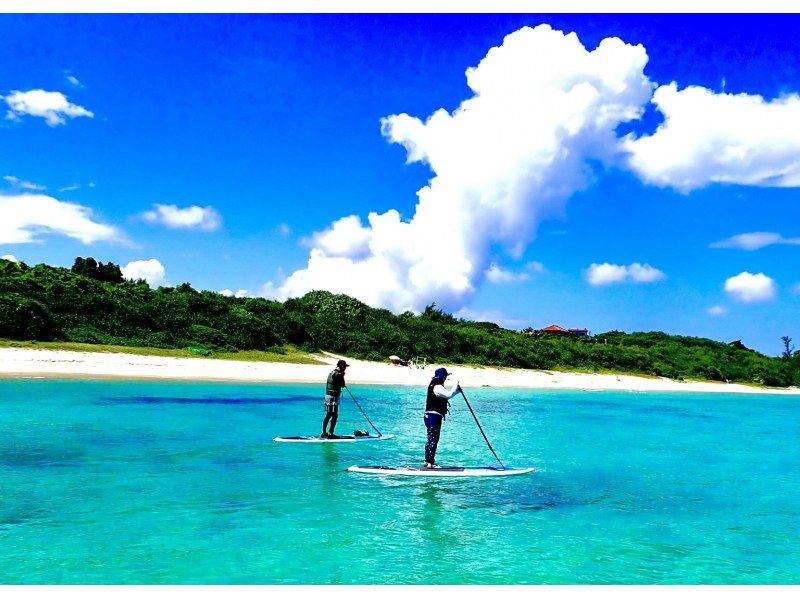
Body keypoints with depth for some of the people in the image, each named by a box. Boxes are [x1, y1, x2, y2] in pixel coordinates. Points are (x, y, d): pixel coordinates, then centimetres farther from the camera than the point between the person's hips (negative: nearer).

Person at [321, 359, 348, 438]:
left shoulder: (332, 373, 14)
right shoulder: (338, 375, -17)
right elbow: (343, 385, -10)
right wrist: (342, 375, -1)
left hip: (328, 396, 10)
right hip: (333, 397, -10)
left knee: (328, 415, 14)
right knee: (334, 416, -4)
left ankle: (324, 433, 18)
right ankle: (330, 434, -2)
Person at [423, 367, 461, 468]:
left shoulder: (434, 386, 17)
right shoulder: (437, 387, -16)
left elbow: (448, 394, 24)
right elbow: (449, 395, -30)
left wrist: (457, 390, 9)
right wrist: (456, 385, -17)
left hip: (430, 416, 11)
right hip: (435, 417, -11)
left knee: (430, 439, 15)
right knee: (433, 440, -7)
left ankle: (427, 461, 21)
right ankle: (431, 462, -6)